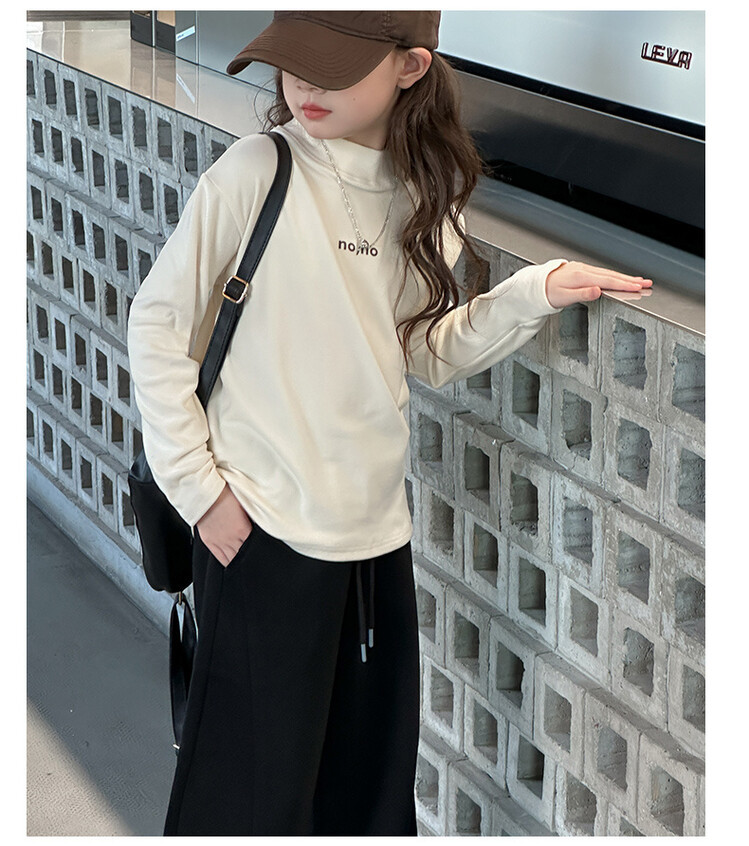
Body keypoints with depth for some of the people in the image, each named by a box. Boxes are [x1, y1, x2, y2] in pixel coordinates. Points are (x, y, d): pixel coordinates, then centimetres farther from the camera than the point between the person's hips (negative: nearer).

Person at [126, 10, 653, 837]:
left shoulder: (422, 195, 4)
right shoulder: (258, 171, -12)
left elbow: (429, 353, 11)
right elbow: (158, 323, -8)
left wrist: (534, 294, -4)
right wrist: (199, 485, -9)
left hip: (377, 531, 5)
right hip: (261, 529, -5)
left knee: (373, 783, 16)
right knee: (252, 790, 3)